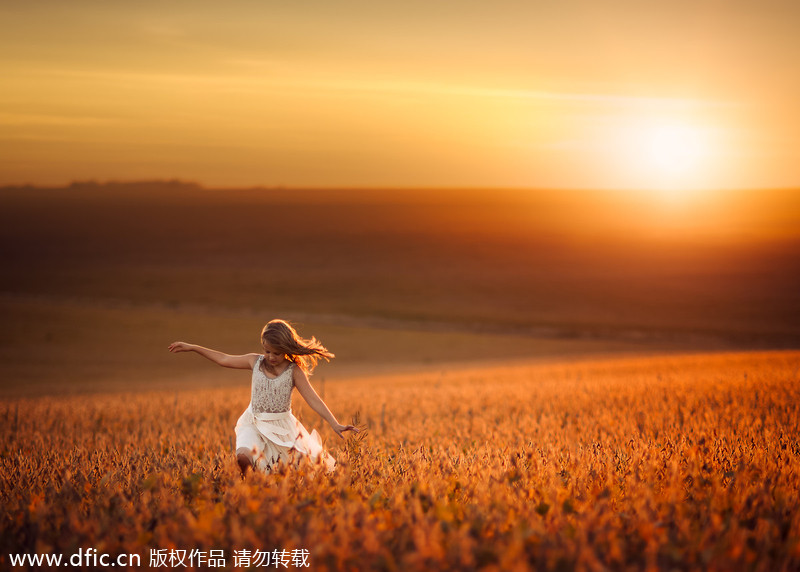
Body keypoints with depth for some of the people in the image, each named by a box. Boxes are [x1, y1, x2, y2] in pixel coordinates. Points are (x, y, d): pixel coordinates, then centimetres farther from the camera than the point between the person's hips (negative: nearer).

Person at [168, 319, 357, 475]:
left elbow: (313, 399, -14)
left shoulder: (294, 371, -9)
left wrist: (335, 424, -25)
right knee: (243, 456, -27)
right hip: (254, 424, 2)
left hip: (282, 426, -1)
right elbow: (223, 359, 13)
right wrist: (191, 347, 14)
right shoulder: (255, 361, 0)